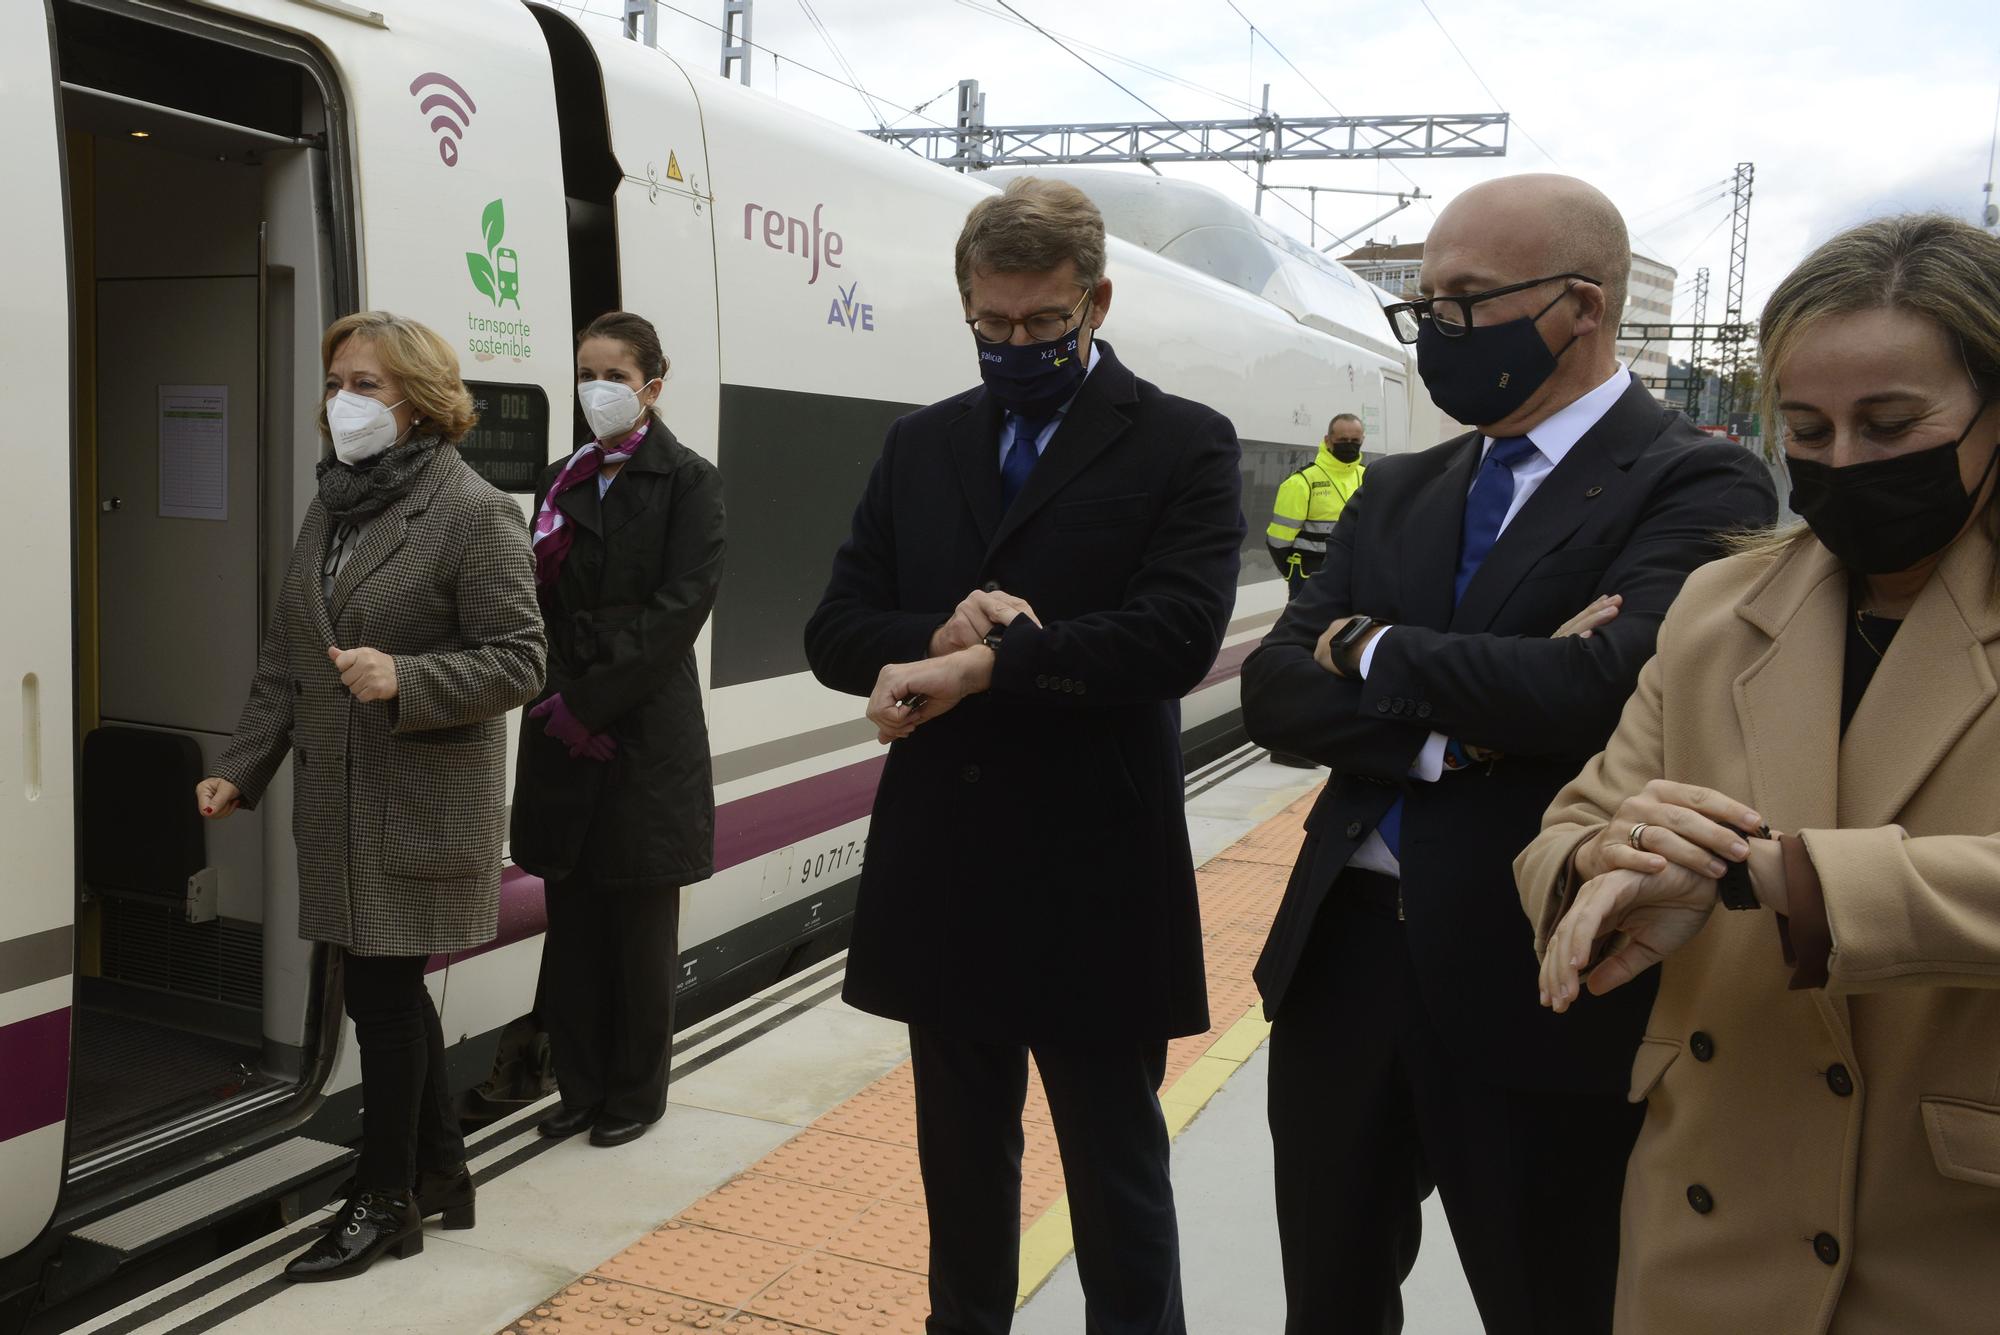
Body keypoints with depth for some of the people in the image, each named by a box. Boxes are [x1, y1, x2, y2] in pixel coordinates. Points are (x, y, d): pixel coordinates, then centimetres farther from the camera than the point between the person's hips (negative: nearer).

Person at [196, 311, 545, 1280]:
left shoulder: (473, 512, -10)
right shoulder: (329, 507, 12)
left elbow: (518, 662, -13)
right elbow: (284, 657, 15)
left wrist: (406, 680, -26)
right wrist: (242, 768, 9)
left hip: (421, 807, -7)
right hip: (336, 801, 7)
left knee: (382, 994, 0)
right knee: (386, 992, 14)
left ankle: (385, 1201, 16)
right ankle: (438, 1175, 30)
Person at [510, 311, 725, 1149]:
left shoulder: (689, 482, -3)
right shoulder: (561, 482, 12)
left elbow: (679, 607, -12)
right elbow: (543, 605, 9)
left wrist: (590, 700, -14)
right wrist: (560, 706, -9)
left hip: (646, 733, -4)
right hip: (565, 730, 5)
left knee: (640, 929, 6)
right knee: (574, 922, 10)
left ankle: (637, 1090, 20)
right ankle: (581, 1084, 23)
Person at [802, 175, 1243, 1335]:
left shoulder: (1186, 445, -4)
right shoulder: (920, 446, 9)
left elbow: (1176, 633, -20)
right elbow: (837, 633, 3)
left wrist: (979, 664, -22)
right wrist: (942, 635, -18)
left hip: (1097, 891, -4)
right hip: (942, 880, 4)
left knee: (1118, 1178, 11)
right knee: (962, 1163, 20)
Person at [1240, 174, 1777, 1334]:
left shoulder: (1697, 486, -8)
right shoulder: (1400, 494, 11)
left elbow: (1610, 682, -26)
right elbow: (1275, 692, 1)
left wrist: (1378, 653, -10)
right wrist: (1458, 729, -17)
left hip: (1544, 991, -5)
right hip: (1341, 960, 6)